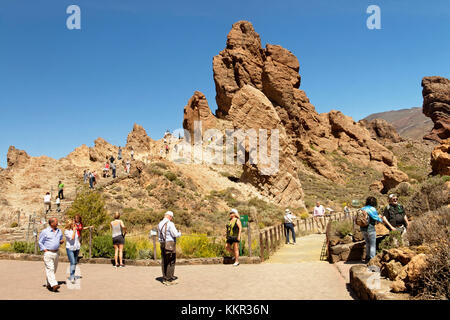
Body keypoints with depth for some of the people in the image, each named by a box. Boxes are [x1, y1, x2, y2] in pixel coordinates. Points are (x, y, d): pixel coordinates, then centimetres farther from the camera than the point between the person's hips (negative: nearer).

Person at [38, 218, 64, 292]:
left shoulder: (59, 231, 12)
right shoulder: (45, 231, -5)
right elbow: (40, 242, -2)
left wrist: (61, 241, 1)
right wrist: (45, 250, -10)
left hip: (56, 252, 6)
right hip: (48, 253, -6)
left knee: (54, 270, 10)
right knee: (50, 269, -12)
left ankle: (49, 284, 22)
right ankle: (54, 285, -19)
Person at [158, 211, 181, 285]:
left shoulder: (160, 224, 10)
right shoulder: (170, 224, -15)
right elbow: (176, 234, -17)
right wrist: (180, 233, 4)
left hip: (163, 245, 8)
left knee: (164, 262, 12)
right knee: (171, 262, -2)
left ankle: (165, 279, 17)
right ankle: (169, 280, -1)